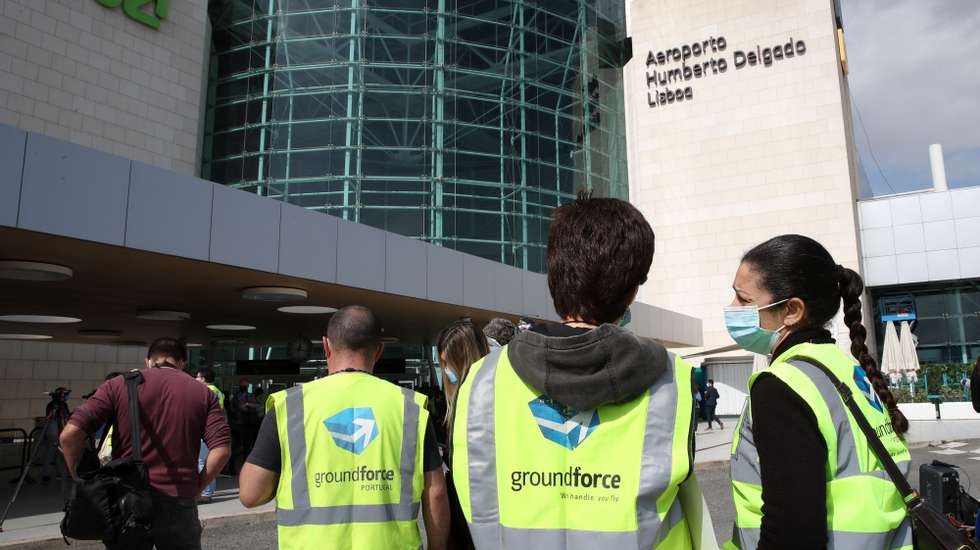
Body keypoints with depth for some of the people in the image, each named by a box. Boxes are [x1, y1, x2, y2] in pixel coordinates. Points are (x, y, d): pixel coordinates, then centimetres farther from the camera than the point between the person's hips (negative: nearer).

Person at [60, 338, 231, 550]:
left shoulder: (118, 385, 3)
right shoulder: (203, 393, 4)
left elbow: (70, 434, -6)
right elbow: (221, 450, -8)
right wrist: (195, 489, 2)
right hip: (178, 503, 0)